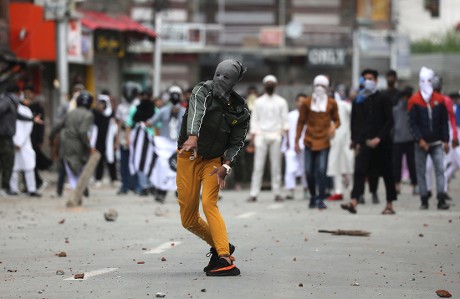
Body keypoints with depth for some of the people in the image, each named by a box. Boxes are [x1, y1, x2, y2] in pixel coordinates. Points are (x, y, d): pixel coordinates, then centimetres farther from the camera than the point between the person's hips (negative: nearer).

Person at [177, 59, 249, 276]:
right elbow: (196, 112, -31)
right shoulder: (203, 91, -11)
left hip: (214, 161, -1)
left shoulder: (240, 112, -3)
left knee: (209, 203, -24)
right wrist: (192, 137, -51)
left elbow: (236, 143, 1)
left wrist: (226, 166, -18)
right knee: (188, 219, 2)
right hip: (188, 159, 1)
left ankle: (225, 260, -30)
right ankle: (220, 247, 26)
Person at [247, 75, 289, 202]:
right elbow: (254, 120, 9)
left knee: (276, 166, 0)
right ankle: (254, 194, -5)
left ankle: (277, 193, 3)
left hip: (275, 136, 0)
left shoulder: (281, 102, 9)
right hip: (261, 135, 0)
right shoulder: (259, 102, 10)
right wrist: (252, 138, 1)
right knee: (258, 166, -4)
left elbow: (285, 120, 6)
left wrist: (286, 135, -6)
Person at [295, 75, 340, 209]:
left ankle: (321, 199, -8)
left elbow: (337, 120, 13)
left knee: (322, 170, -11)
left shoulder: (332, 103, 5)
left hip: (324, 141, -1)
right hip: (309, 141, 1)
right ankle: (313, 196, 20)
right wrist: (296, 141, 7)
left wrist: (334, 127, -11)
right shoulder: (307, 103, 5)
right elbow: (301, 122, 9)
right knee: (309, 171, 1)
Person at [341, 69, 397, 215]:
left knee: (386, 174, 5)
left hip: (381, 143, -4)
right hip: (365, 143, 4)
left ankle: (389, 205, 14)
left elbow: (389, 121, -8)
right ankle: (354, 202, -20)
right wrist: (358, 141, 10)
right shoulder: (362, 100, 11)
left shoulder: (382, 100, -4)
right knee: (359, 171, -11)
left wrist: (379, 138, -16)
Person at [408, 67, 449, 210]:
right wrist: (420, 140, -14)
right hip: (421, 143, -1)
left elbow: (444, 122, 7)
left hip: (437, 143, 1)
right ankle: (424, 201, 8)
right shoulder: (414, 101, -2)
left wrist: (445, 140, 1)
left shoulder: (439, 100, 4)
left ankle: (441, 200, -10)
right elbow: (413, 123, -4)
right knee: (421, 172, 2)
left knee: (440, 170, -7)